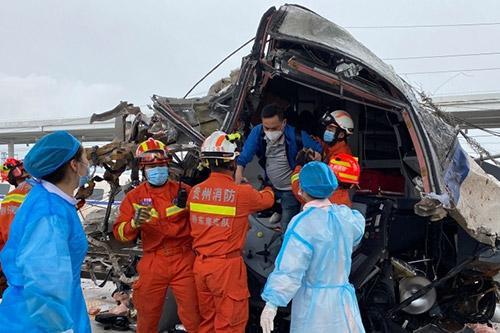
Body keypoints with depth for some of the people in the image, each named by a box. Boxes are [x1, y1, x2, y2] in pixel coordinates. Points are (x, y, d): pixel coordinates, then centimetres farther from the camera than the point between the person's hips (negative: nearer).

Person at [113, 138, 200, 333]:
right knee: (148, 316, 15)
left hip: (184, 260, -1)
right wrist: (134, 223, -24)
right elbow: (120, 233, -5)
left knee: (193, 316, 4)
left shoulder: (182, 190, 0)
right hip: (153, 263, 1)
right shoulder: (134, 197, 3)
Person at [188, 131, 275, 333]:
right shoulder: (242, 193, -14)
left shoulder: (195, 192, -1)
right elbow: (267, 200, 7)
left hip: (201, 264, 6)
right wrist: (268, 190, 31)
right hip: (227, 266, -5)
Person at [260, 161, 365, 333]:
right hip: (343, 298, 5)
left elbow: (290, 268, -22)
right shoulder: (345, 215, -2)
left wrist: (272, 303, -18)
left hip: (313, 301, -5)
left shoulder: (303, 223, -20)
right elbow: (358, 225, 23)